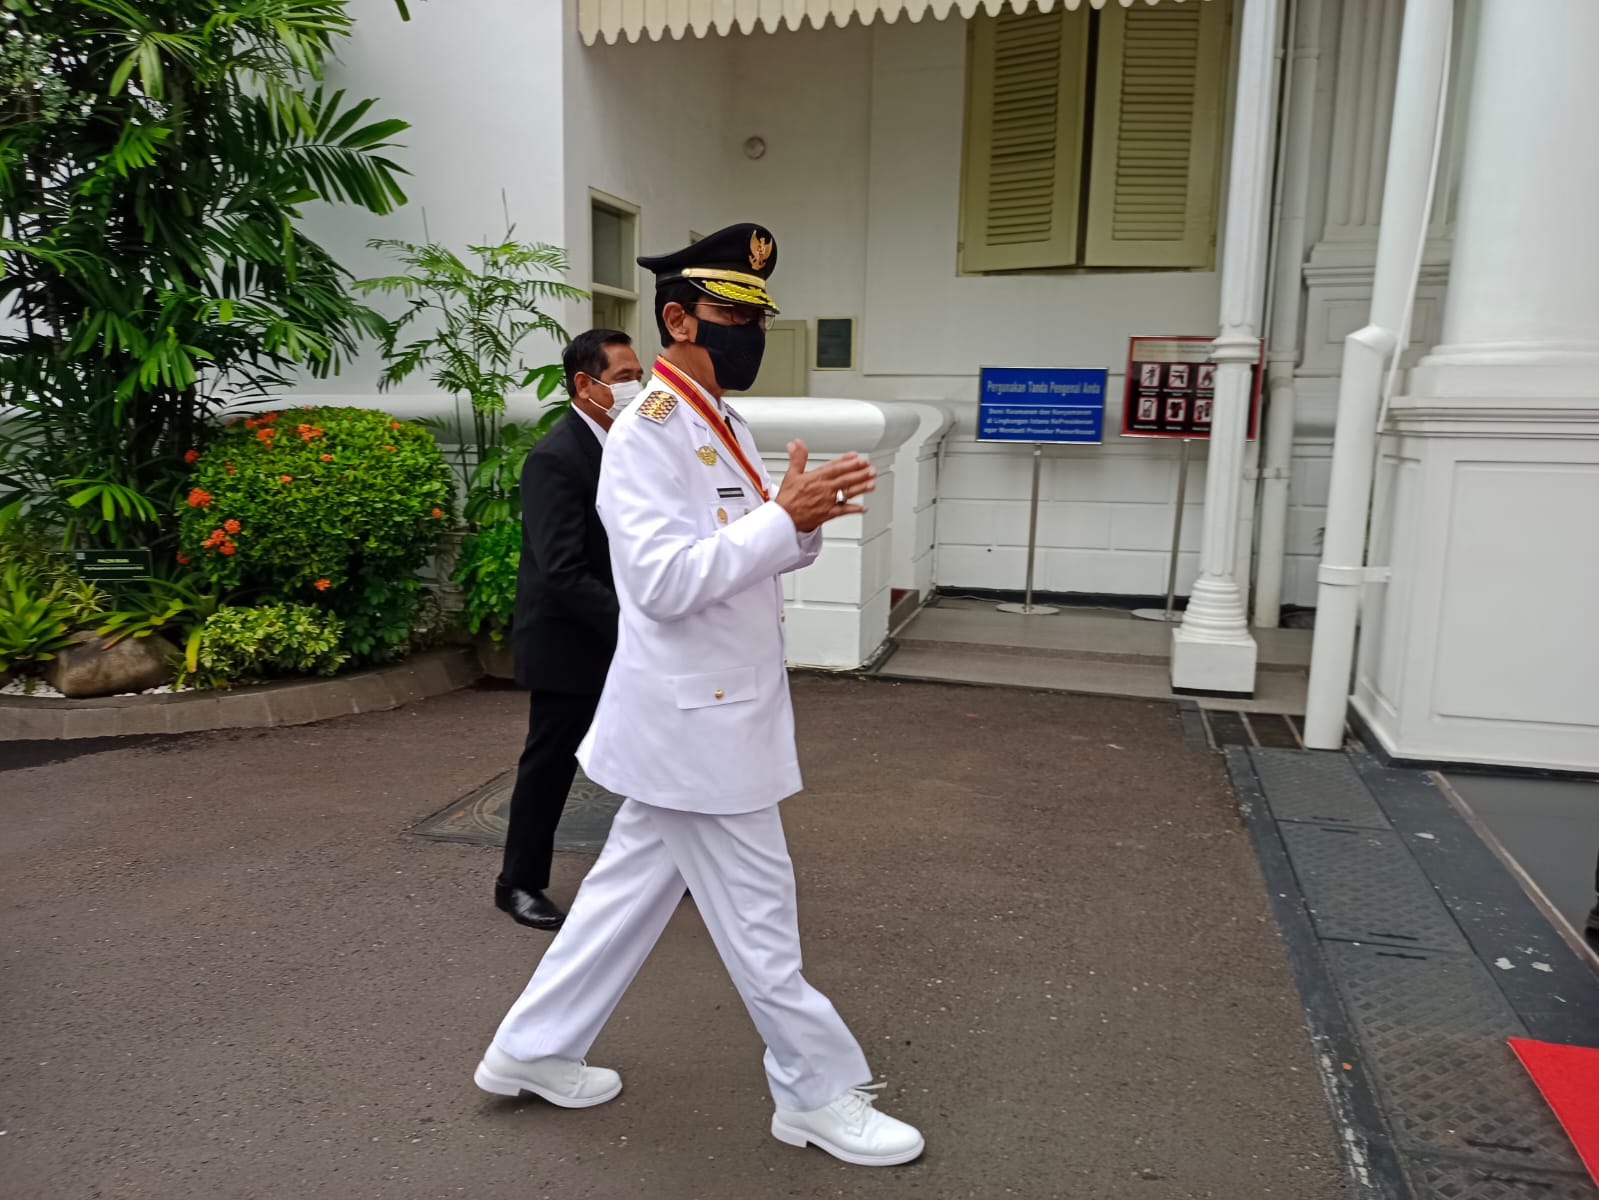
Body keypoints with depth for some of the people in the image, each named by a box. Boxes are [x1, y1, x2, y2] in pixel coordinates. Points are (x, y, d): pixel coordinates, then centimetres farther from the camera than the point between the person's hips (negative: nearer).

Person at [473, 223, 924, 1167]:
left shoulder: (724, 427, 12)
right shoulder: (648, 435, -17)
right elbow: (665, 579, -25)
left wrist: (805, 516, -4)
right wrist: (786, 516, -25)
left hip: (713, 711, 9)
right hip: (696, 721, -9)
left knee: (631, 890, 18)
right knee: (757, 916, 5)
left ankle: (533, 1051, 34)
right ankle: (819, 1094, 23)